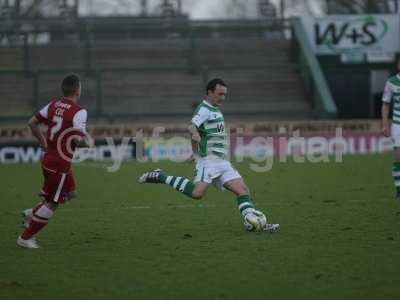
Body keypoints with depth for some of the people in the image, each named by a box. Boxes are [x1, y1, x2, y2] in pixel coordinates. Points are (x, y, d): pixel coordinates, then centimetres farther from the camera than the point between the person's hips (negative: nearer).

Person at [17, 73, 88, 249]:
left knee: (69, 192, 25)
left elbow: (32, 123, 8)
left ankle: (31, 214, 20)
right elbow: (78, 138, -25)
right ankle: (25, 238, 8)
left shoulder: (54, 105, 4)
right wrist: (83, 136, -3)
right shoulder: (79, 112, -17)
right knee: (52, 203, 4)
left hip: (48, 157, 8)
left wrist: (42, 140, 22)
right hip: (60, 164, -8)